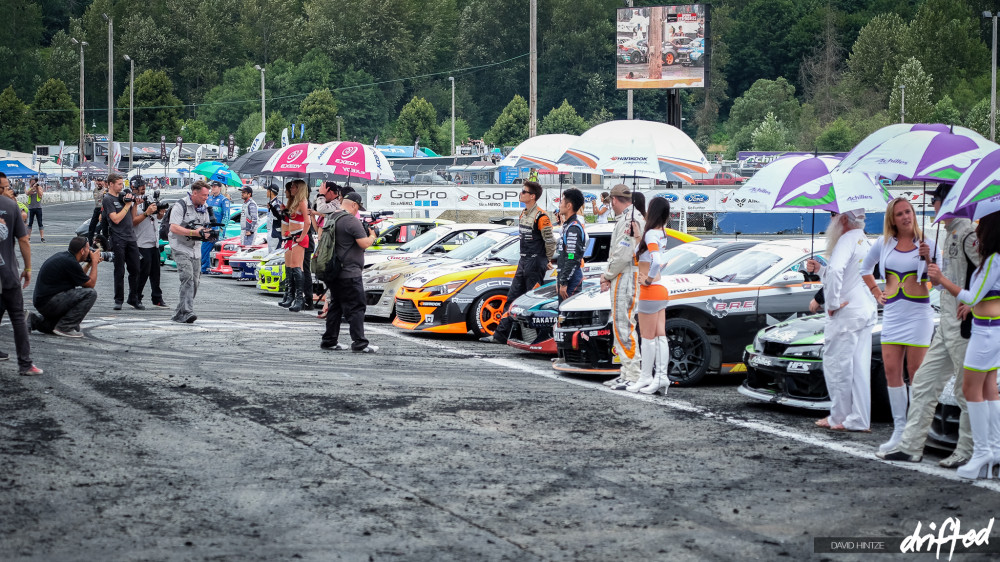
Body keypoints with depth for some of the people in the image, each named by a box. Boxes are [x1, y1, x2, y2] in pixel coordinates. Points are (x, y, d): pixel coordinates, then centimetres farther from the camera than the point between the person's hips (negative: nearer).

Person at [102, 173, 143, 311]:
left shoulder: (123, 196, 16)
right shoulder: (108, 199, -5)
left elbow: (133, 218, 19)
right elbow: (116, 219, -15)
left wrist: (134, 204, 6)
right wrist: (127, 205, -9)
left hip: (131, 238, 6)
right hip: (118, 239, -6)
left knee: (135, 270, 6)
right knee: (119, 272, -1)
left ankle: (134, 299, 13)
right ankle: (118, 300, 6)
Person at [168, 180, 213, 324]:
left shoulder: (204, 208, 13)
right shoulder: (180, 206, -11)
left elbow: (205, 229, 21)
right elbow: (174, 228, -20)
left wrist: (208, 233, -4)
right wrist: (195, 232, -26)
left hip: (196, 250, 8)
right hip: (181, 248, -8)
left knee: (194, 281, 7)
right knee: (187, 278, -21)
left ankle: (179, 314, 17)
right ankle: (186, 312, -27)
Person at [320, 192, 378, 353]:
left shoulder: (332, 218, 13)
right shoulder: (351, 220, -15)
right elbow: (364, 243, -19)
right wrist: (372, 236, 3)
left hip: (333, 272, 9)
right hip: (349, 272, -9)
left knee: (336, 306, 16)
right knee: (356, 308, -6)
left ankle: (329, 340, 19)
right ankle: (359, 343, -9)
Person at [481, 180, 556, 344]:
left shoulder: (541, 217, -15)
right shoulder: (524, 214, 13)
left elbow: (550, 241, -13)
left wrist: (547, 261, -3)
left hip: (535, 263, -9)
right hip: (523, 262, 9)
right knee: (512, 297, 8)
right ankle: (500, 334, 9)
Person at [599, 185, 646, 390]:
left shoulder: (628, 220, -15)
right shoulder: (636, 218, 19)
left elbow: (623, 255, -22)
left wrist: (607, 275, -7)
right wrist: (608, 276, 11)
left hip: (625, 280, -11)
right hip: (624, 279, 11)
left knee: (624, 327, -10)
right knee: (621, 326, 15)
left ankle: (632, 377, -10)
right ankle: (626, 373, 20)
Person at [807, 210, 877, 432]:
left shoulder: (848, 239, -13)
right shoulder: (864, 242, 19)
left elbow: (836, 271, -29)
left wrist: (832, 303, -20)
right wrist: (819, 269, 19)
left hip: (846, 313, -10)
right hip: (866, 311, 10)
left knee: (836, 365, -1)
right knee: (859, 368, 8)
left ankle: (839, 417, 4)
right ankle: (860, 420, 8)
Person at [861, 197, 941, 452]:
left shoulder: (927, 244, 0)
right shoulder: (883, 243, 8)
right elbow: (865, 268, 26)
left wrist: (928, 260, -15)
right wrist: (876, 293, 16)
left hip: (918, 313, -4)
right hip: (892, 313, 4)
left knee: (916, 373, -3)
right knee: (891, 371, 1)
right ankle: (899, 430, 8)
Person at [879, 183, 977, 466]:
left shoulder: (967, 233, -15)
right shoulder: (951, 235, 17)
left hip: (964, 327, -11)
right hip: (946, 327, 11)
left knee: (967, 390, -1)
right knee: (924, 382, 10)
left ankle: (966, 451, 7)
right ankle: (911, 446, 14)